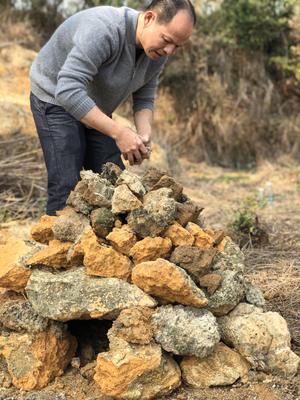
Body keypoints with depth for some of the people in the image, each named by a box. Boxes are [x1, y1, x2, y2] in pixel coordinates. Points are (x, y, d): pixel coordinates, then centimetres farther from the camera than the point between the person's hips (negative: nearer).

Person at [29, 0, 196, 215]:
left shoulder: (157, 52, -10)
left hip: (95, 109, 7)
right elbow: (68, 90, -39)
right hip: (56, 99, -7)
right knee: (67, 188, -15)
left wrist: (144, 136, -22)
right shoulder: (103, 29, -34)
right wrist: (119, 133, -41)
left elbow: (144, 99, -1)